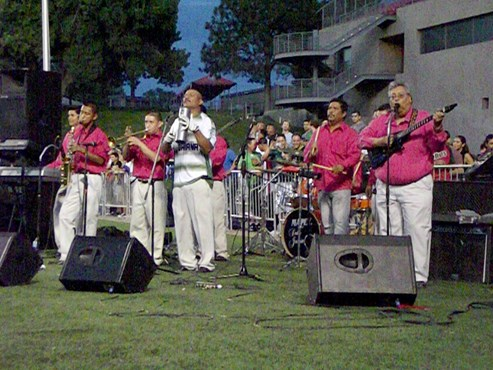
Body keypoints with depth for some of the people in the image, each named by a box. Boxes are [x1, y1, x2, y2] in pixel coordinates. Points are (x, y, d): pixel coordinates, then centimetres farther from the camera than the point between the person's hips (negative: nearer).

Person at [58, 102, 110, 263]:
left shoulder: (99, 135, -3)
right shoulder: (76, 132, 16)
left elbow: (101, 160, -11)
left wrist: (82, 150, -18)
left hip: (92, 179, -6)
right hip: (75, 177, 6)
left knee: (89, 218, -3)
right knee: (65, 215, -2)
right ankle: (66, 253, -1)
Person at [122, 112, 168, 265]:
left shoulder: (163, 141, 0)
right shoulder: (141, 140, 17)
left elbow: (156, 158, -15)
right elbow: (126, 157, 14)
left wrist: (139, 143, -16)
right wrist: (128, 142, -2)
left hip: (154, 185, -6)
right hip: (138, 184, 6)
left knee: (156, 223, -5)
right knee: (137, 223, 4)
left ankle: (156, 257, -3)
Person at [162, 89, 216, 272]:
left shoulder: (206, 122, 6)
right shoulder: (178, 122, 21)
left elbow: (207, 148, -8)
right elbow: (165, 151, 19)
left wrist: (195, 130, -19)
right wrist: (167, 140, -3)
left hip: (199, 177, -5)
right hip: (179, 178, 5)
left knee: (202, 219, -10)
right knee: (181, 220, 2)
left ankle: (206, 261, -9)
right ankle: (187, 261, 7)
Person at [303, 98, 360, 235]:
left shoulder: (350, 134, 3)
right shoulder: (319, 132, 19)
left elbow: (355, 155, -9)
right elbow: (306, 155, 18)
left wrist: (342, 166, -27)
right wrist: (311, 154, -6)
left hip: (341, 185, -5)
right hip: (322, 185, 5)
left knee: (340, 222, -11)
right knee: (327, 224, 8)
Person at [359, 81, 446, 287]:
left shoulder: (422, 118, 1)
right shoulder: (381, 122, 14)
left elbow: (437, 147, -6)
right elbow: (362, 139, 13)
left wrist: (437, 128, -25)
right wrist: (380, 141, -5)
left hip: (416, 186, -4)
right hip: (386, 187, 5)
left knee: (417, 230, -9)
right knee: (389, 232, 8)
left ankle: (419, 276, -7)